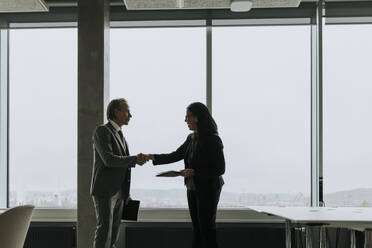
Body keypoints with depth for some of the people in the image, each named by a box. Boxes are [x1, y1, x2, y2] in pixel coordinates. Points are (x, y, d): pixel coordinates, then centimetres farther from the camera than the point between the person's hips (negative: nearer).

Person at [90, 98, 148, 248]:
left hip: (118, 192, 9)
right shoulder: (101, 131, -11)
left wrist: (126, 193, 18)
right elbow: (109, 160, -22)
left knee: (113, 234, 9)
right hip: (104, 191, -9)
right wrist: (135, 160, -18)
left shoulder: (119, 135, 18)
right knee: (104, 230, -10)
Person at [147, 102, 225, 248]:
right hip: (192, 189, 8)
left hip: (208, 189, -8)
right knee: (196, 228, 12)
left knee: (206, 229, -3)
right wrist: (153, 157, 1)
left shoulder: (213, 140, -16)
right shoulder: (191, 138, 7)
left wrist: (195, 172, -22)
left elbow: (220, 169, -16)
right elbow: (175, 156, 12)